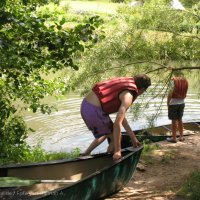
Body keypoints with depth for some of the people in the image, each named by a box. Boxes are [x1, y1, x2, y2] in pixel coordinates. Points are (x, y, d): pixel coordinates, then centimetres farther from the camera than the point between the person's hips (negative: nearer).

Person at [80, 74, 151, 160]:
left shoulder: (125, 82, 14)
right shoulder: (128, 96, -14)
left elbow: (121, 115, 19)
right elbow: (117, 123, -23)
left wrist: (132, 136, 21)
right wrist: (117, 151, -17)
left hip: (85, 105, 9)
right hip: (94, 111, -9)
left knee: (106, 134, 29)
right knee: (115, 138, 9)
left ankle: (85, 155, 28)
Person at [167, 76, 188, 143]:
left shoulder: (174, 81, -16)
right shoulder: (185, 81, 1)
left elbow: (170, 93, -15)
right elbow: (185, 93, 7)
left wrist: (168, 102, -5)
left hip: (173, 103, -5)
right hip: (181, 103, 5)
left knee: (174, 120, 1)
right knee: (180, 119, 17)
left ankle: (174, 138, 7)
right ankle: (181, 136, 23)